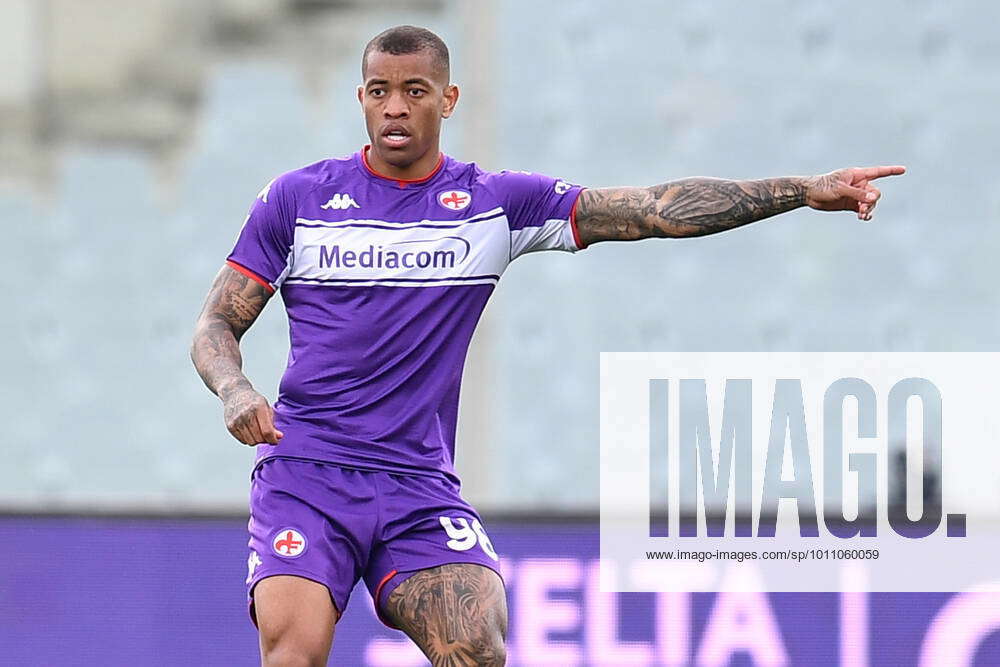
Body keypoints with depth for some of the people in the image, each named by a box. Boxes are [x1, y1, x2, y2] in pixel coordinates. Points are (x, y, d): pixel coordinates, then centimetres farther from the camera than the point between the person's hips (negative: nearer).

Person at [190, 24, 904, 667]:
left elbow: (654, 209, 1)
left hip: (420, 486, 1)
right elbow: (217, 326, 10)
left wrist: (803, 190, -7)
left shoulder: (496, 203, 5)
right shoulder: (296, 198, 5)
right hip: (304, 470, -1)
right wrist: (234, 388, -13)